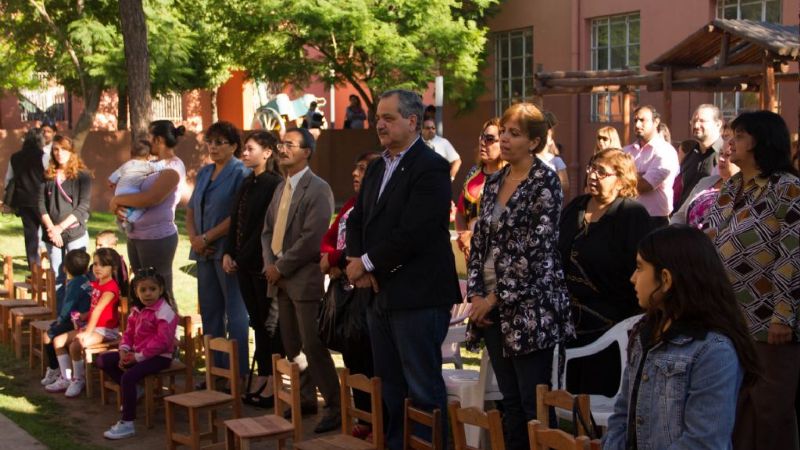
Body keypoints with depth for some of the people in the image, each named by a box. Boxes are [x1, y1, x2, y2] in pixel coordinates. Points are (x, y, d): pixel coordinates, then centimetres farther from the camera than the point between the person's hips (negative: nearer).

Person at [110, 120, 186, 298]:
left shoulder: (173, 167, -11)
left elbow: (150, 198, -22)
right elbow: (129, 189, 15)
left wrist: (117, 200, -10)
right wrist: (117, 205, -6)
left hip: (158, 238, -9)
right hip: (136, 237, 9)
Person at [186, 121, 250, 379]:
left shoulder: (241, 174, -8)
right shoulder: (204, 173, 15)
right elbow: (191, 210, 17)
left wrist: (207, 238, -14)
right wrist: (194, 238, 0)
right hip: (205, 252, 7)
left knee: (234, 312, -1)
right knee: (210, 311, 11)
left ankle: (238, 373, 5)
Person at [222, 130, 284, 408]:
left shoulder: (274, 184, -11)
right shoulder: (247, 184, 14)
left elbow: (265, 227, -15)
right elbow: (235, 221, 15)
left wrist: (243, 258, -14)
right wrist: (229, 253, 5)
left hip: (262, 264, -8)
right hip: (244, 263, 8)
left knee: (270, 322, -1)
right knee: (257, 321, 12)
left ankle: (273, 382, 6)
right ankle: (262, 377, 19)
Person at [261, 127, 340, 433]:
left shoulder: (318, 189, -12)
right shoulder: (281, 187, 15)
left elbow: (312, 238, -19)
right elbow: (268, 230, 15)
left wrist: (281, 268, -14)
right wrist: (270, 264, 0)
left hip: (305, 279, -8)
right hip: (281, 279, 8)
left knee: (313, 346, -6)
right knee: (292, 345, 13)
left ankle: (335, 407, 2)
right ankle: (305, 398, 25)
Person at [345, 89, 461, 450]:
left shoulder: (430, 169, -13)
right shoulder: (376, 169, 16)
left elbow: (412, 233, -21)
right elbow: (357, 221, 15)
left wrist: (367, 263, -13)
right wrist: (357, 261, -3)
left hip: (417, 296, -9)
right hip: (381, 294, 9)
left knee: (424, 389, -1)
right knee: (389, 386, 16)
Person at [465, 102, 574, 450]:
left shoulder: (545, 182, -8)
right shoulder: (494, 182, 13)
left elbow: (537, 250, -15)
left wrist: (497, 297, -13)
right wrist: (476, 293, 1)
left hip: (529, 307, -7)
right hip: (492, 308, 7)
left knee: (533, 403, -3)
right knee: (509, 400, 11)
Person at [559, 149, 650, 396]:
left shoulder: (633, 214, -9)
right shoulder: (575, 207, 12)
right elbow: (557, 258, 20)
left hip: (608, 326, -6)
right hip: (571, 321, 7)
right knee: (570, 396, 11)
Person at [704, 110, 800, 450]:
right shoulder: (730, 189, 12)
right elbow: (710, 245, 16)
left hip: (768, 322, -8)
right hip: (730, 317, 8)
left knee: (770, 408, 3)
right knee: (734, 405, 16)